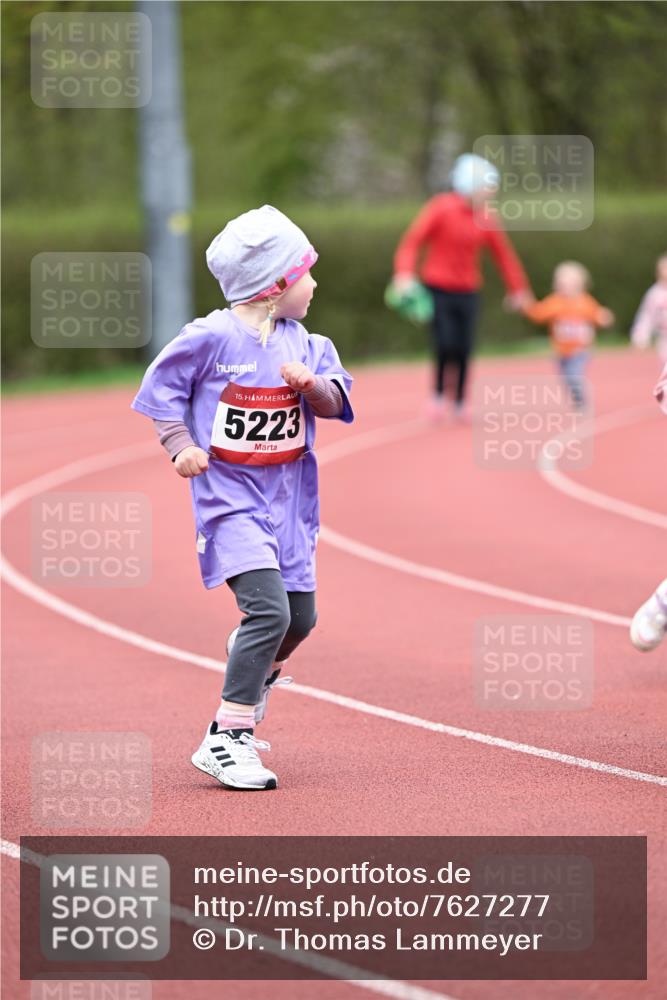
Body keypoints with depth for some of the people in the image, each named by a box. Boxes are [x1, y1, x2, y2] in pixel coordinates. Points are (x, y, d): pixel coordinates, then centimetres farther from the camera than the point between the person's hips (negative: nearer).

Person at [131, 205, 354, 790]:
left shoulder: (300, 342, 5)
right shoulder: (213, 337, -12)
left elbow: (335, 401, 2)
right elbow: (161, 388, -1)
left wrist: (312, 384, -18)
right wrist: (181, 445, -12)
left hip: (289, 500, 7)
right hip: (230, 498, -7)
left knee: (301, 616, 9)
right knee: (269, 610, -21)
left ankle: (253, 685, 42)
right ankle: (224, 742, -15)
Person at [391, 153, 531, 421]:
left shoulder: (486, 218, 4)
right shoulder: (441, 208, -9)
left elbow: (503, 254, 15)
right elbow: (412, 240, -12)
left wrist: (517, 288, 18)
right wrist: (405, 273, -24)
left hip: (467, 293, 4)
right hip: (438, 290, -4)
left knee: (464, 349, -1)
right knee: (445, 345, -15)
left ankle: (460, 404, 12)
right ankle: (439, 394, 6)